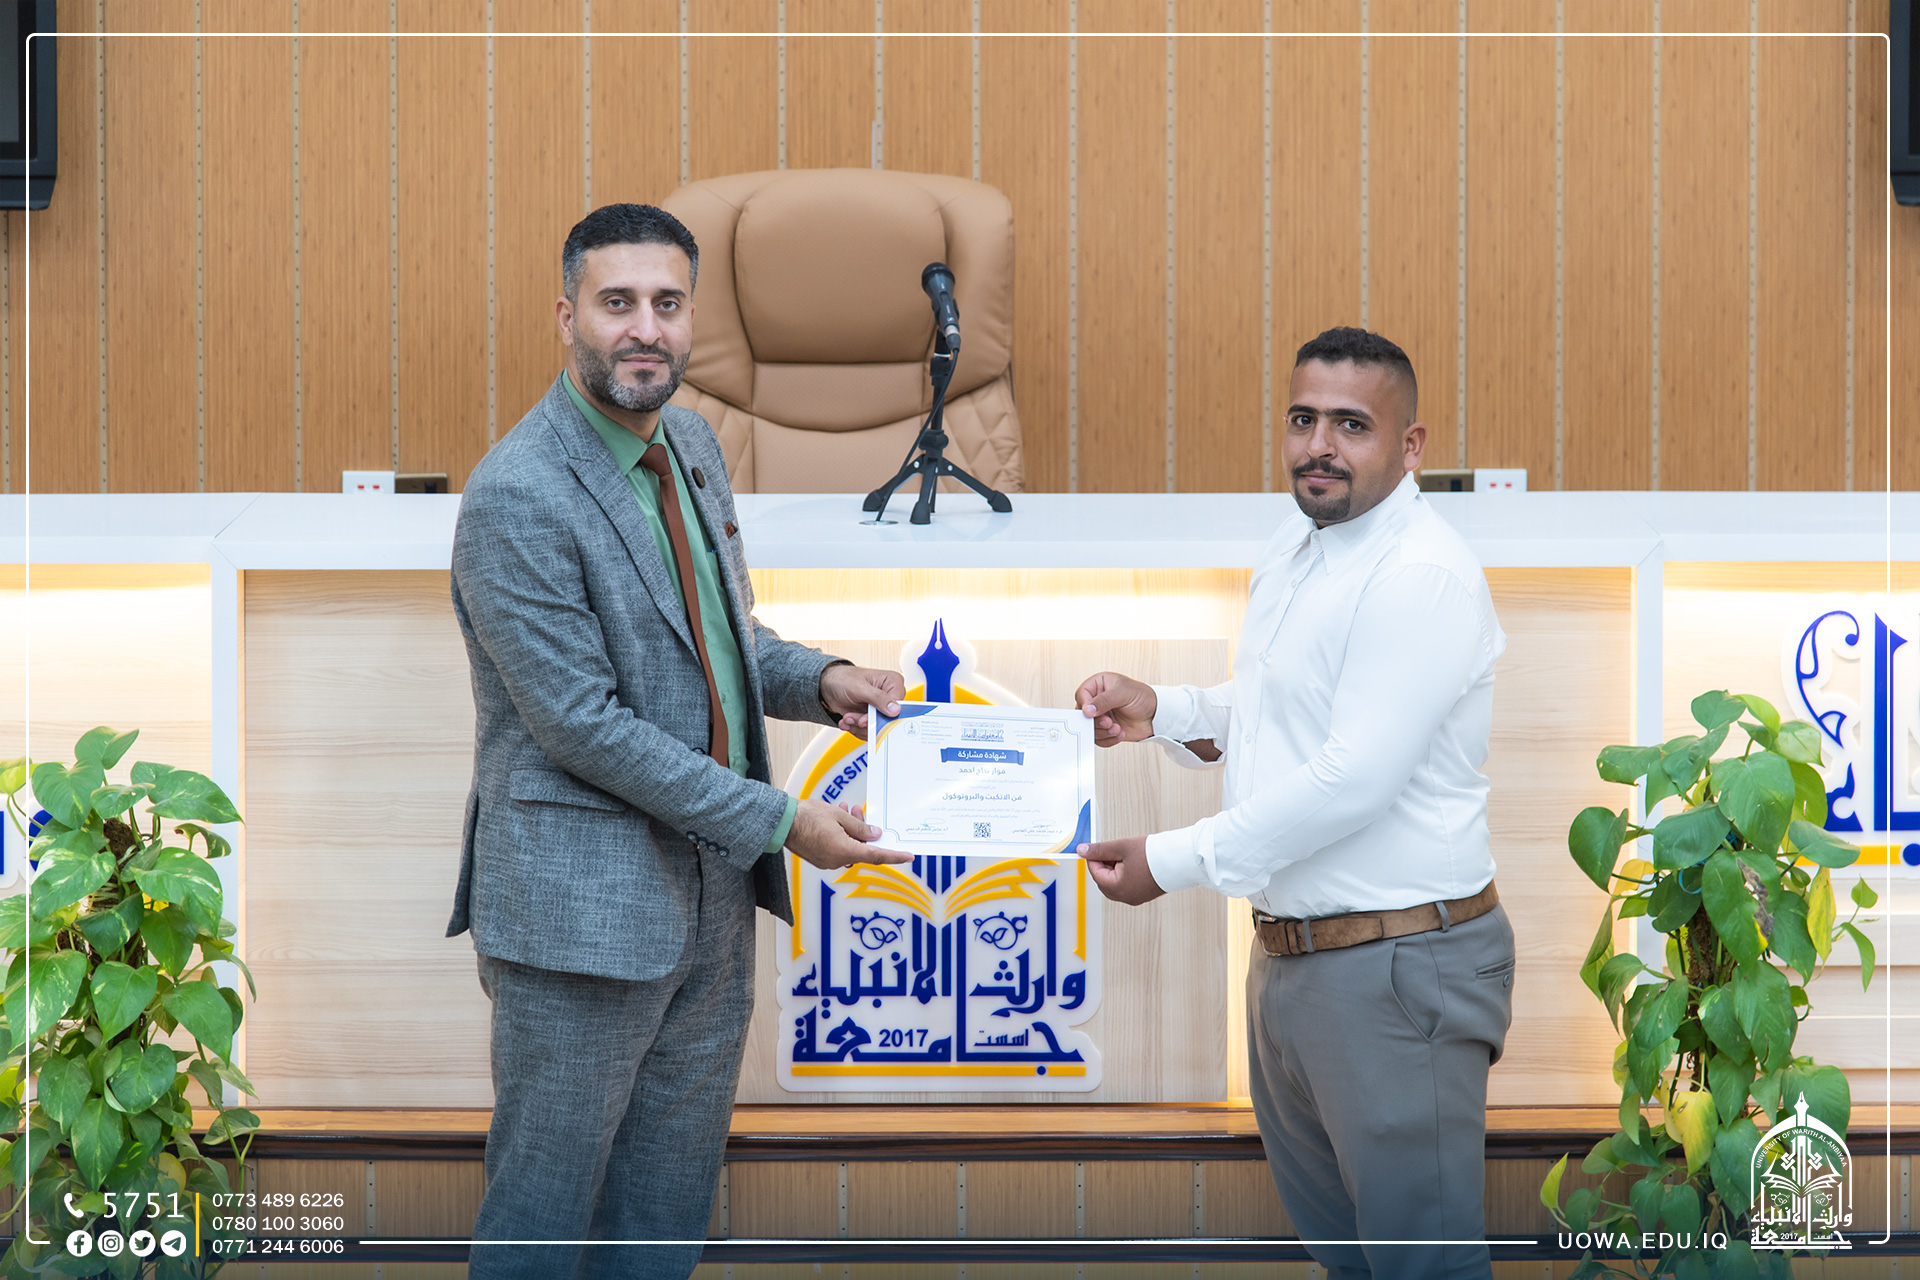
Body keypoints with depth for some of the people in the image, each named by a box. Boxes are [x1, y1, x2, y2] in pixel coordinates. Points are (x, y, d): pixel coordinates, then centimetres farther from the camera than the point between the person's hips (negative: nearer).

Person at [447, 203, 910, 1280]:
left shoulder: (693, 443, 9)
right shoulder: (517, 495, -18)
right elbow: (582, 720, -20)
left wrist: (817, 678, 0)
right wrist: (778, 821, -18)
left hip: (712, 892, 8)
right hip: (583, 907, -8)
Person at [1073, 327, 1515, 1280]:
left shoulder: (1422, 576, -19)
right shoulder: (1294, 545, 12)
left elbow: (1354, 777, -25)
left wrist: (1174, 862, -18)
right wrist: (1160, 711, 8)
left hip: (1395, 965, -10)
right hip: (1288, 946, 10)